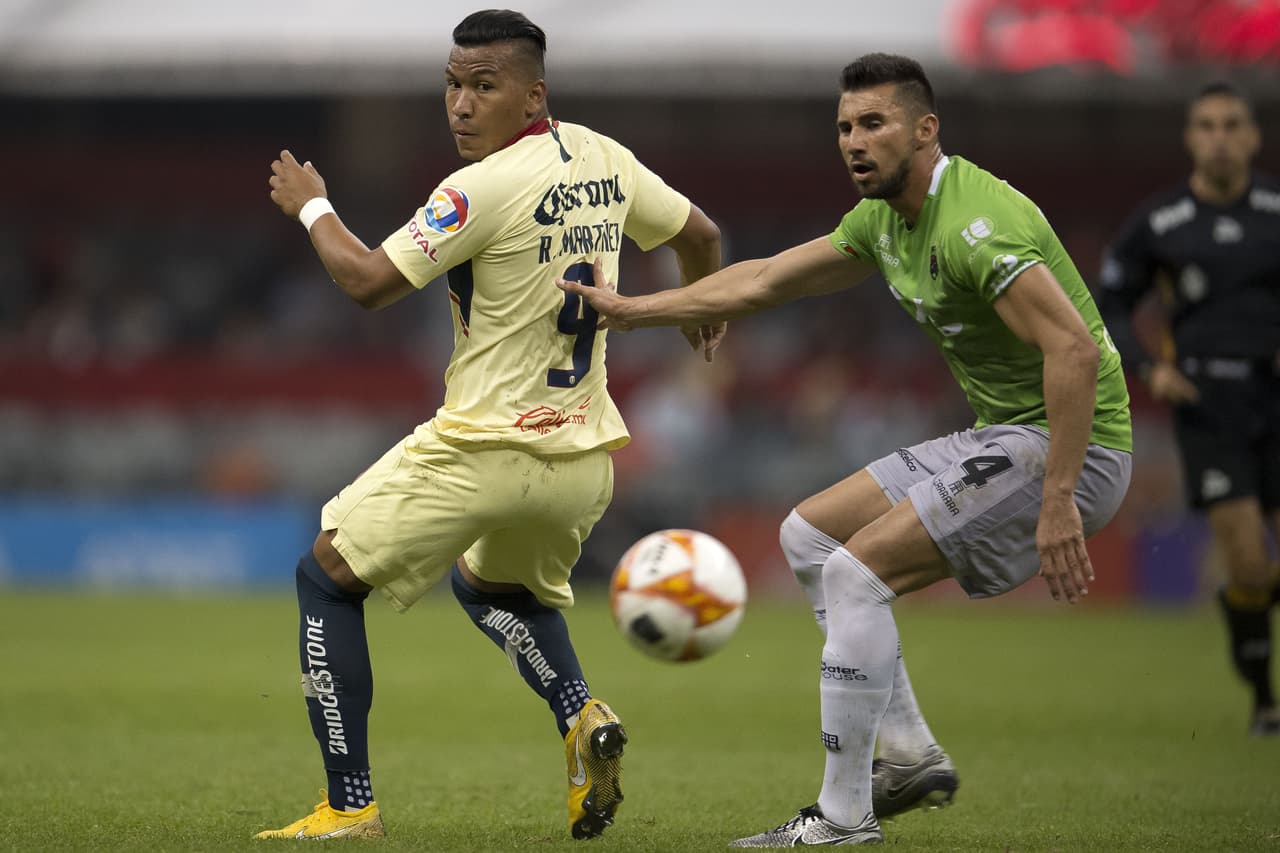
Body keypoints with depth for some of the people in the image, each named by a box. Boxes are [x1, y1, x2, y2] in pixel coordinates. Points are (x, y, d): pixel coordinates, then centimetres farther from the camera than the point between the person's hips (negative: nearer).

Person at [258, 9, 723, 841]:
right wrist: (704, 313, 40)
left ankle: (349, 805, 1)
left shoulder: (482, 189, -17)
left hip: (481, 451, -8)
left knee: (326, 578, 8)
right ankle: (582, 718, 6)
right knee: (497, 585, 35)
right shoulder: (603, 159, 6)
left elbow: (368, 281, -15)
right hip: (583, 460, 8)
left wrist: (311, 205, 2)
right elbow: (700, 235, 20)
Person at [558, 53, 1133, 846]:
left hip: (1073, 447, -10)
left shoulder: (974, 227, -23)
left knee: (857, 570, -16)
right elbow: (765, 282, 22)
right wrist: (634, 309, 22)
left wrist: (1058, 504, -33)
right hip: (1005, 437, 10)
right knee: (809, 535, 14)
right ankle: (911, 754, 12)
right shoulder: (883, 221, 9)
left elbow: (1074, 349, -31)